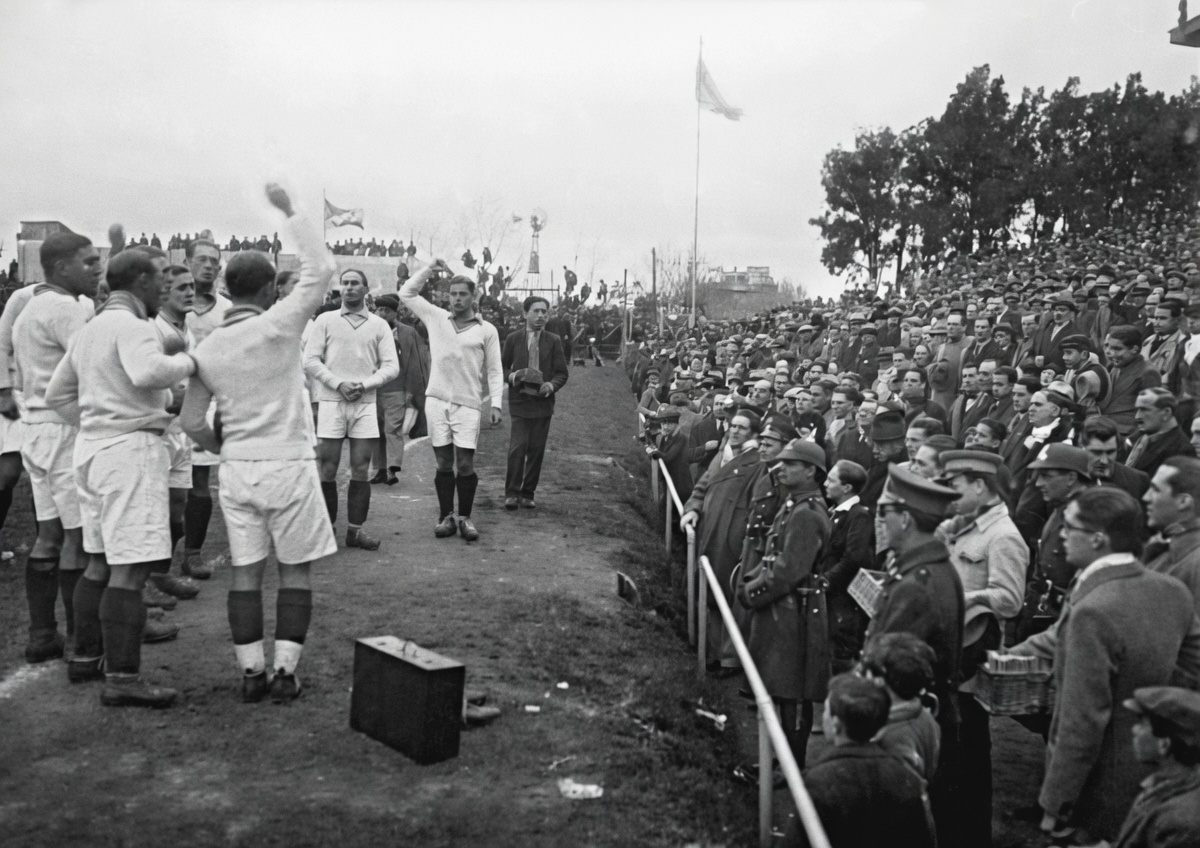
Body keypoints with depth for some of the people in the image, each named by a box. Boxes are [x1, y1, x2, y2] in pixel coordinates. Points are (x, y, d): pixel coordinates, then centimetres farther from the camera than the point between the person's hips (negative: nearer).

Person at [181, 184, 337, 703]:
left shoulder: (208, 348, 4)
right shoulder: (276, 326, -11)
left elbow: (192, 422, 5)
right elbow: (321, 268, -9)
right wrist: (289, 212, -2)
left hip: (236, 467, 4)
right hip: (288, 464, -4)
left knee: (245, 571, 9)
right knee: (295, 570, 6)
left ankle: (251, 672, 12)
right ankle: (284, 672, 6)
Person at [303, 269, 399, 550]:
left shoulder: (379, 325, 9)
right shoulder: (325, 321, 6)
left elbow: (391, 366, 4)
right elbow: (310, 361, 0)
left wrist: (363, 385, -11)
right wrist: (339, 384, -11)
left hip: (365, 403, 1)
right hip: (331, 401, -1)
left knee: (360, 470, 2)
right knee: (328, 469, 0)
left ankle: (355, 529, 8)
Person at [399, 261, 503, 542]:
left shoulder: (487, 330, 4)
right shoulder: (436, 318, 10)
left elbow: (494, 371, 3)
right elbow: (406, 293, 13)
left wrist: (496, 403, -7)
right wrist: (429, 270, 5)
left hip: (468, 404, -2)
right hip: (437, 401, 2)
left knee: (465, 464, -3)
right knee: (444, 463, 6)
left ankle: (464, 517, 10)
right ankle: (446, 516, 14)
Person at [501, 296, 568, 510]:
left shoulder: (554, 341, 7)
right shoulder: (513, 340, 6)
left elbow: (562, 373, 6)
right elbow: (502, 367, 13)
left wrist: (551, 385, -14)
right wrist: (512, 376, -8)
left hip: (543, 402, 1)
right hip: (519, 401, -1)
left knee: (536, 450, 4)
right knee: (517, 448, -12)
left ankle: (528, 494, 15)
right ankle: (512, 493, -1)